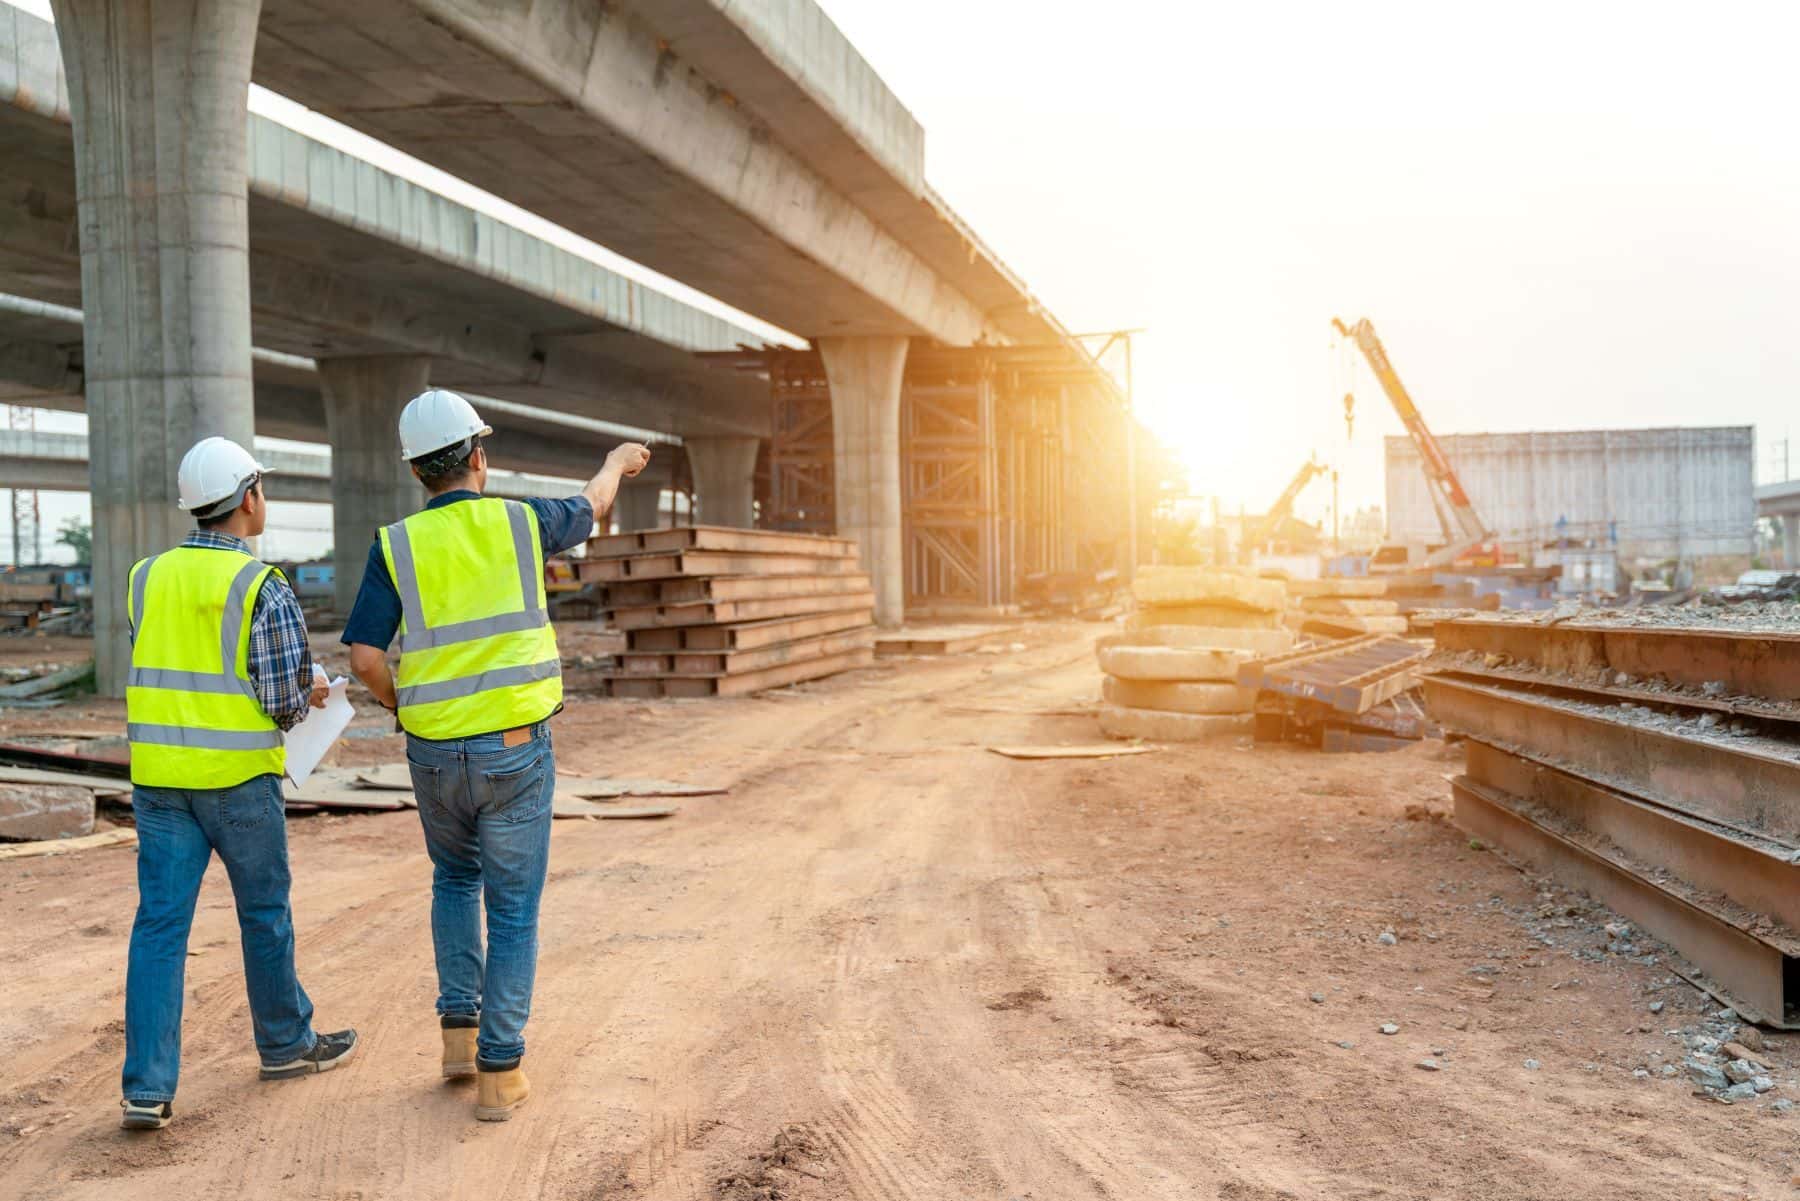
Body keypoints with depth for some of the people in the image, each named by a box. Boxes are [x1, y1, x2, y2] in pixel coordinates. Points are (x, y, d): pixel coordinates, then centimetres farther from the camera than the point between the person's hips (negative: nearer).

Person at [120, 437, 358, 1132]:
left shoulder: (146, 578, 5)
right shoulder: (264, 588, -12)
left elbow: (164, 670, 14)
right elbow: (285, 702, -13)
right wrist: (307, 696, 10)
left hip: (157, 772, 4)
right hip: (237, 774, -4)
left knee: (160, 923, 4)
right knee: (264, 912, 13)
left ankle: (148, 1088, 0)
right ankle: (286, 1043, 29)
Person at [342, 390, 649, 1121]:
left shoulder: (396, 545, -4)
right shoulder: (519, 522, -3)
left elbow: (365, 658, -10)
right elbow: (589, 508, 20)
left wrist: (406, 707, 12)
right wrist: (618, 463, 42)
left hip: (435, 756, 2)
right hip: (515, 751, -2)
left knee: (456, 878, 27)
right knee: (513, 911, 7)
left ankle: (460, 1031, 22)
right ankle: (499, 1072, 6)